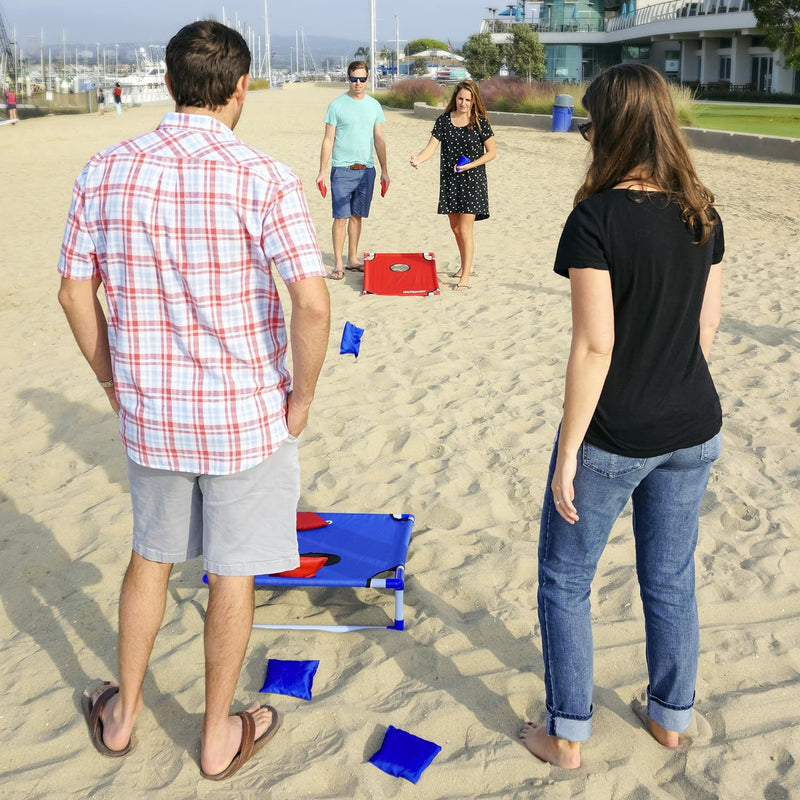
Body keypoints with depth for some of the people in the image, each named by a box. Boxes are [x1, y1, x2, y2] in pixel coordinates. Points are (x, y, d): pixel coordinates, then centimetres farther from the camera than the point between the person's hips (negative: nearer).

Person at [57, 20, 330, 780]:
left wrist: (114, 382, 13)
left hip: (149, 412, 4)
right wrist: (301, 398, -9)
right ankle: (219, 735, 31)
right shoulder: (261, 178, -16)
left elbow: (75, 293, 2)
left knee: (151, 555, 24)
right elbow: (312, 303, -24)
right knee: (233, 573, 14)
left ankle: (123, 710, 40)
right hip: (246, 416, -3)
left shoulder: (105, 172, -3)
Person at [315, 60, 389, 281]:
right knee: (341, 216, -5)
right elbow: (328, 140, -2)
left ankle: (353, 259, 20)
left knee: (357, 216, 10)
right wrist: (321, 172, -6)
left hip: (366, 169, 4)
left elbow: (379, 140, 13)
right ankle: (338, 263, -1)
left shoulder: (374, 105, 9)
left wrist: (384, 171, 11)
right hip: (342, 169, -4)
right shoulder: (337, 105, -2)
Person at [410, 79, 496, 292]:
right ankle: (466, 265, 36)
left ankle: (465, 277, -5)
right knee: (455, 227, 15)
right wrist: (417, 159, -30)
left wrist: (470, 165, -15)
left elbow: (492, 152, -2)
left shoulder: (480, 122, -7)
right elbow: (431, 148, -8)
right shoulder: (444, 121, 0)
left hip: (472, 180, -4)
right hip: (449, 180, 4)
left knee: (465, 229, -9)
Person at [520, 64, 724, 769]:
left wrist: (568, 451, -15)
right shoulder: (703, 215, 0)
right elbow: (706, 328, 6)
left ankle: (567, 735, 23)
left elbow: (595, 346, -22)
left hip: (612, 438, -6)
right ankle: (671, 716, 37)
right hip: (692, 432, 6)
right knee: (671, 580, 21)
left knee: (565, 581, 13)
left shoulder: (597, 218, -20)